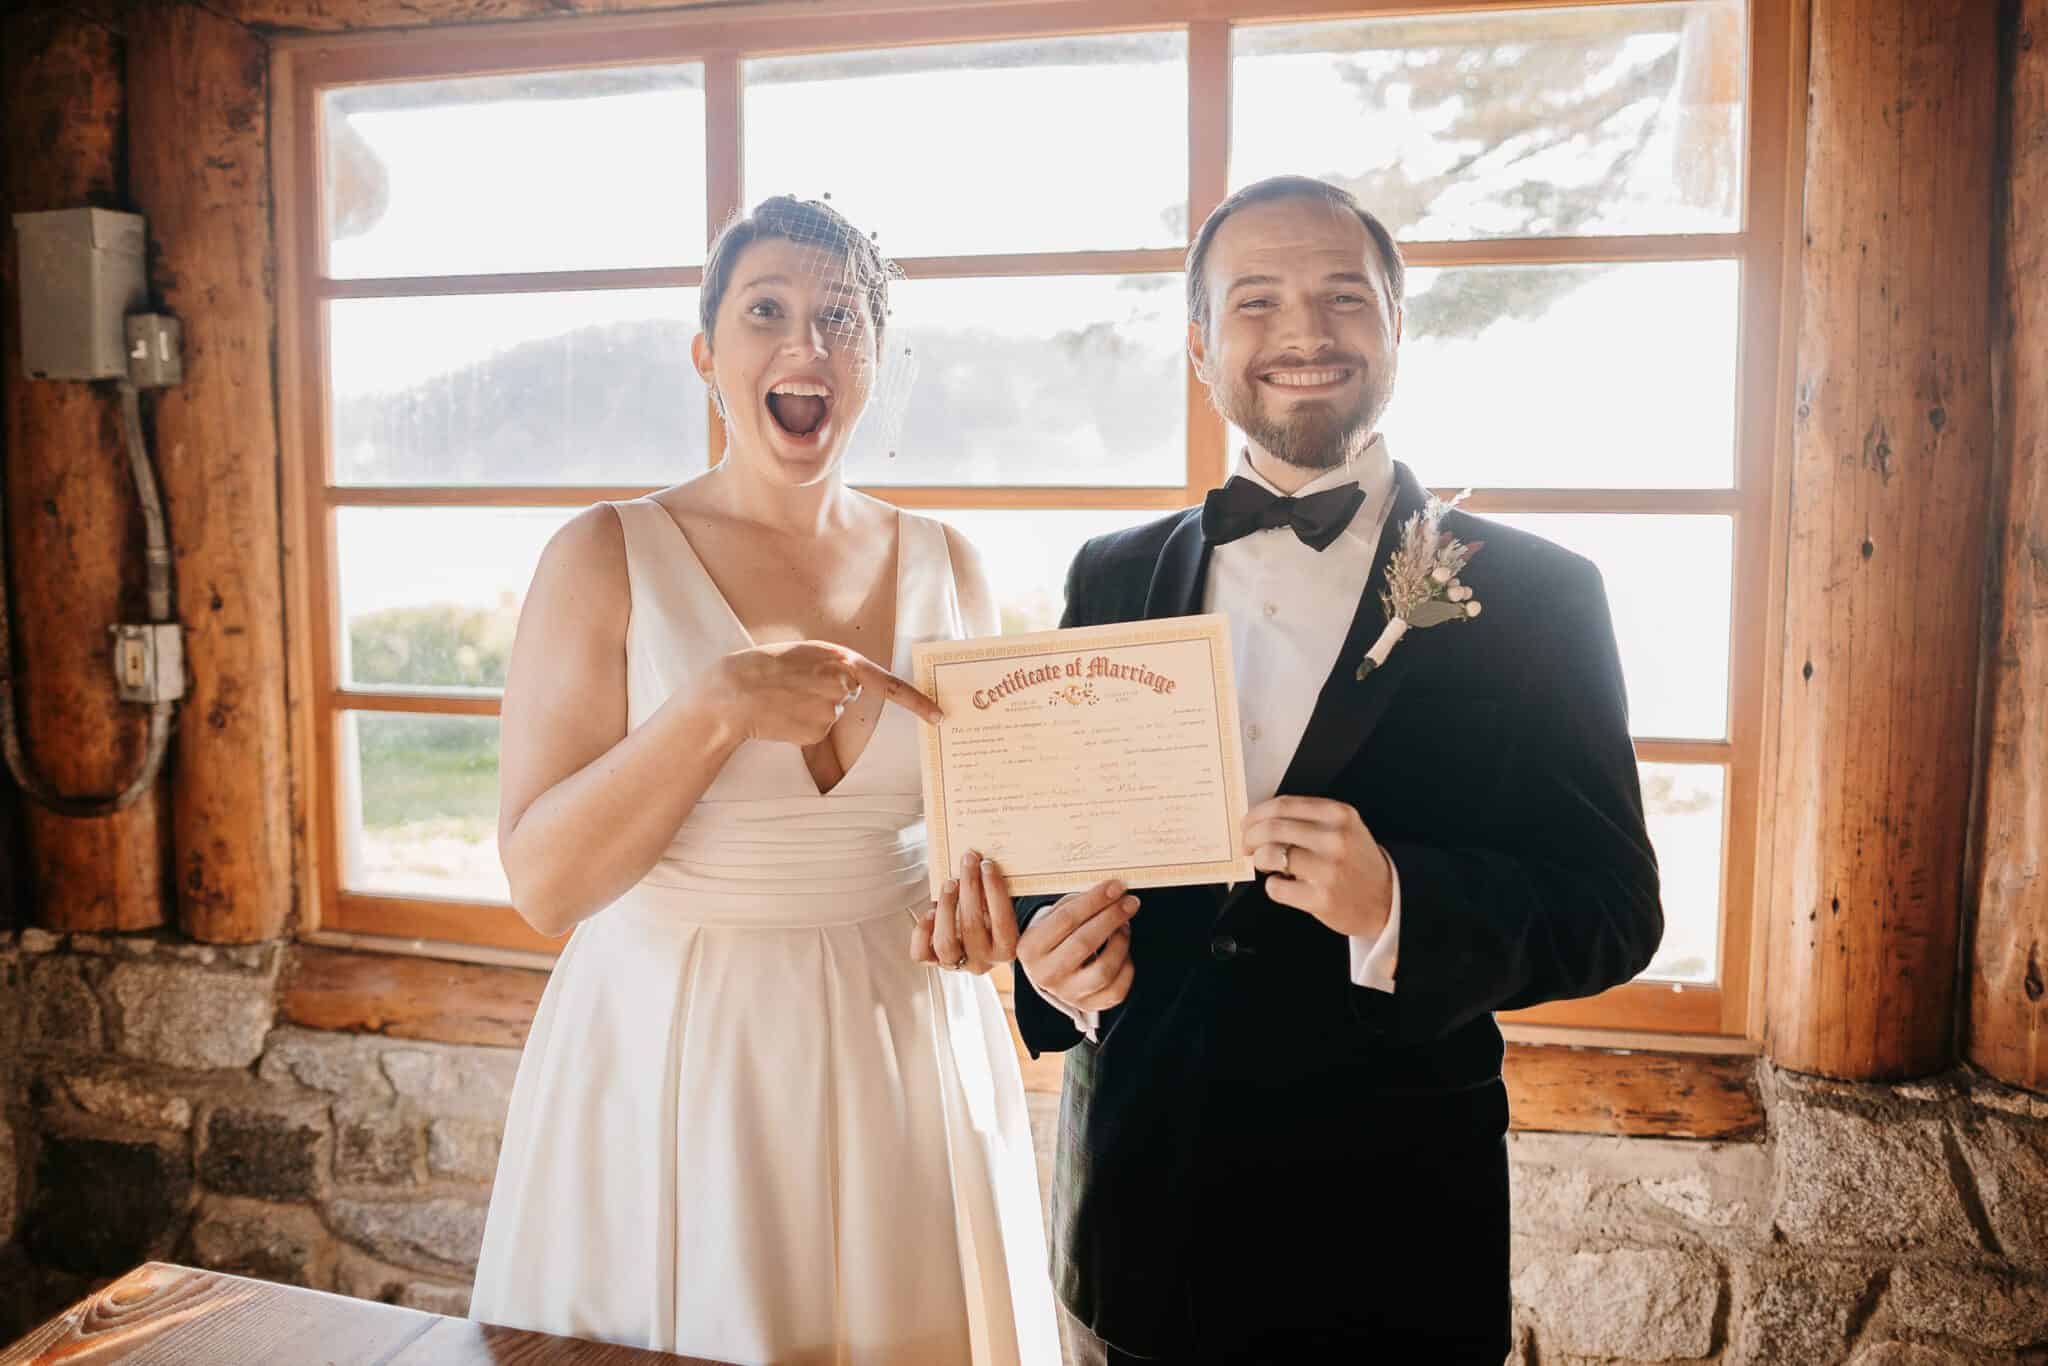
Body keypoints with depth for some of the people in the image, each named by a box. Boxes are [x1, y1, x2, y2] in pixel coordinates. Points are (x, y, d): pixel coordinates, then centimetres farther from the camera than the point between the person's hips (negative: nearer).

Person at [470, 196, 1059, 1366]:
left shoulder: (946, 568, 3)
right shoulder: (607, 558, -7)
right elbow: (543, 880, -12)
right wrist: (715, 709, -26)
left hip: (904, 1060, 3)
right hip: (672, 1061, -3)